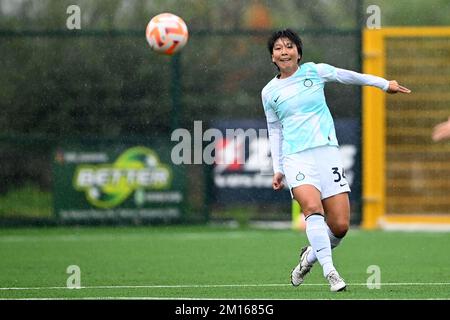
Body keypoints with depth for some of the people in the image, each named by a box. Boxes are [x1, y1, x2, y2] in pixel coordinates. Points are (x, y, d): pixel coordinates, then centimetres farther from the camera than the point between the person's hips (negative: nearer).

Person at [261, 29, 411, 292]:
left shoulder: (314, 71, 7)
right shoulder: (270, 92, 10)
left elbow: (348, 76, 19)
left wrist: (384, 83, 22)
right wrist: (278, 169, 17)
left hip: (327, 152, 1)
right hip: (296, 158, -1)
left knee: (340, 226, -7)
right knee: (313, 207, -29)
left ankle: (310, 256, 23)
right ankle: (330, 271, -29)